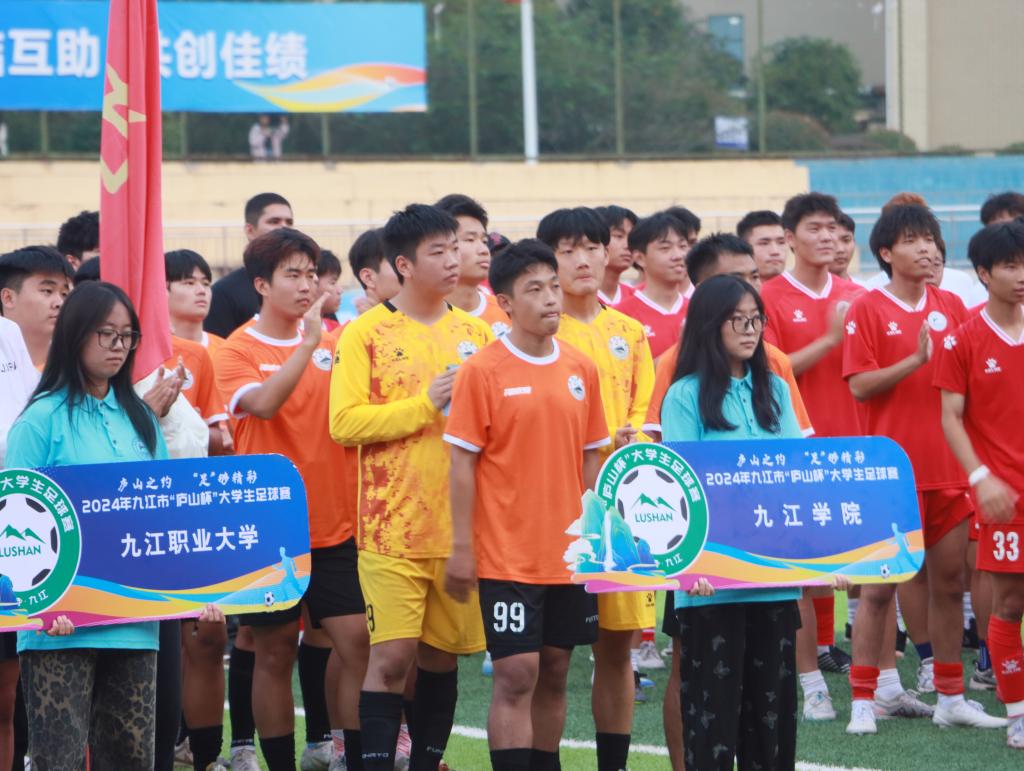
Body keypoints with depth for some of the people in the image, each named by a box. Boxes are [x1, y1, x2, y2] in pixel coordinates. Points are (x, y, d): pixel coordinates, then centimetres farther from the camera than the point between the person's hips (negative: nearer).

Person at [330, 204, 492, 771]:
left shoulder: (476, 334, 11)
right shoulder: (366, 334, -1)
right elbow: (345, 423, -11)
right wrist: (426, 404, -14)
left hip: (461, 526, 4)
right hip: (393, 527, -4)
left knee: (443, 655, 9)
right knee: (392, 656, -10)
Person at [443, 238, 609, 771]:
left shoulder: (581, 370, 7)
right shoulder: (483, 371, -7)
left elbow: (591, 458, 14)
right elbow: (462, 462, -7)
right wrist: (461, 547, -9)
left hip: (570, 551, 5)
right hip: (508, 554, -5)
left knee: (554, 673, 10)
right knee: (516, 675, -8)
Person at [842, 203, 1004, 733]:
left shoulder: (951, 307, 10)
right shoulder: (868, 309, -4)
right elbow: (859, 385, -11)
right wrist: (915, 361, -21)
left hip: (947, 466, 5)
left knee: (950, 581, 8)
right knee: (879, 586, -3)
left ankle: (951, 698, 16)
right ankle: (864, 700, 2)